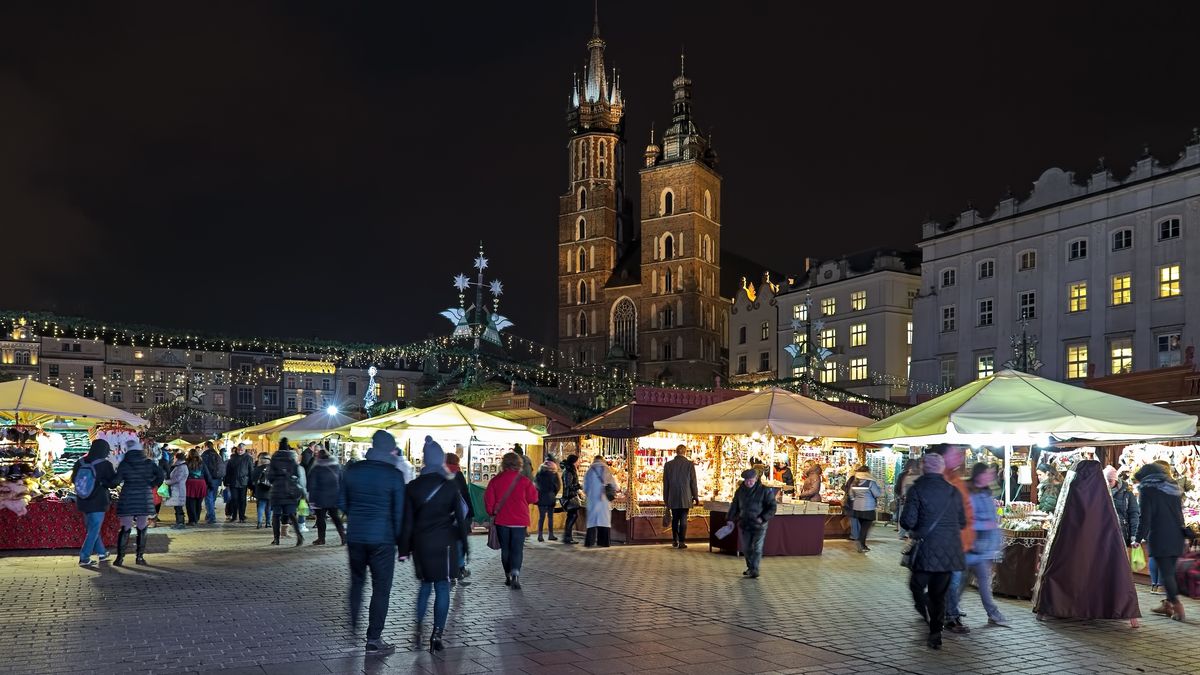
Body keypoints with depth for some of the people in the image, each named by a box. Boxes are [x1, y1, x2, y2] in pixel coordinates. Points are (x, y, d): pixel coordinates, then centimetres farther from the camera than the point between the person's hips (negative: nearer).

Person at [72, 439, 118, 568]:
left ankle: (101, 553, 29)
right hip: (98, 503, -6)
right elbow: (113, 482, -8)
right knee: (93, 530, 2)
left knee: (92, 528, 19)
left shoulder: (80, 463, -2)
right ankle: (84, 558, -1)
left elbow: (74, 480, 11)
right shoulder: (105, 465, -16)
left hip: (83, 502, 6)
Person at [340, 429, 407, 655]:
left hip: (355, 536, 4)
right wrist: (401, 542, 1)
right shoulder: (394, 475, -11)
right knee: (381, 588, 5)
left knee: (357, 580, 25)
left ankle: (353, 625, 33)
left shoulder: (353, 470, 0)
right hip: (383, 539, -4)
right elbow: (399, 512, -9)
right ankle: (373, 640, 7)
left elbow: (341, 502, 9)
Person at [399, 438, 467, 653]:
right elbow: (460, 517, -1)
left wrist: (404, 548, 5)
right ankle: (437, 634, 1)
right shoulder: (450, 487, -5)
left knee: (425, 584, 19)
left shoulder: (412, 487, -1)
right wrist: (464, 542, 9)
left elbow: (407, 521, 0)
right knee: (442, 587, 4)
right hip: (444, 543, -2)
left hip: (421, 543, 2)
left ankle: (419, 628, 9)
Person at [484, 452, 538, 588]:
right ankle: (515, 572, -22)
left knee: (505, 549, 15)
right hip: (520, 520, -2)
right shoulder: (524, 481, -9)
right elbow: (533, 498, -2)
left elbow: (488, 499, -3)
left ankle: (508, 576, 20)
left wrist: (492, 513, 13)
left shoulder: (495, 480, -4)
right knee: (517, 549, 1)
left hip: (501, 520, 2)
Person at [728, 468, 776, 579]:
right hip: (744, 524, 5)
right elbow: (734, 505, 14)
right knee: (746, 548, 10)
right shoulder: (740, 490, 6)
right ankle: (750, 567, 24)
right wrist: (731, 519, 6)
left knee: (757, 548, -7)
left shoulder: (765, 490, -8)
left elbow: (772, 507, -6)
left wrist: (763, 518, -17)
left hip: (759, 525, -5)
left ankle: (754, 570, -5)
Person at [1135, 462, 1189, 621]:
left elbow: (1145, 517, -9)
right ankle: (1168, 604, 20)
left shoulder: (1147, 489, -4)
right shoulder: (1174, 488, 15)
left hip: (1160, 539, -7)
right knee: (1170, 571, 14)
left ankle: (1177, 606, -9)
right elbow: (1179, 513, 18)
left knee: (1165, 573, -4)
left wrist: (1139, 538, -5)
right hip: (1177, 537, 7)